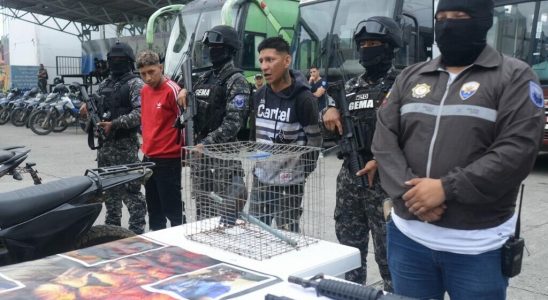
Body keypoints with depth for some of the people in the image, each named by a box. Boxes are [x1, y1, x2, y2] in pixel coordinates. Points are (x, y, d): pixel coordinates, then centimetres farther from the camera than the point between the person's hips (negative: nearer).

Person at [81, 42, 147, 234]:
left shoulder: (135, 84, -5)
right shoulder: (104, 85, 18)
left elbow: (140, 113, -17)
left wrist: (115, 124, -22)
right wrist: (88, 111, 0)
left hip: (126, 145, -7)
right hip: (105, 144, 8)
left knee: (131, 189, -6)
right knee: (109, 188, 15)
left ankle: (137, 230, 1)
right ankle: (112, 226, 28)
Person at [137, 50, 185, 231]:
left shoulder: (172, 90, -15)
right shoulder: (144, 90, 10)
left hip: (168, 160, -8)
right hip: (148, 158, 8)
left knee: (172, 209, -1)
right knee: (153, 208, 18)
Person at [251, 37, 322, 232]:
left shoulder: (303, 98, -16)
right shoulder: (259, 95, 3)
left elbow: (314, 141, -11)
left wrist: (301, 174, -7)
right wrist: (256, 160, 12)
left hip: (289, 182, -6)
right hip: (260, 178, 6)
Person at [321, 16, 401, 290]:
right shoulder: (351, 87, 14)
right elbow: (331, 130, 18)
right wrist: (328, 113, -5)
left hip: (385, 180, -6)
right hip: (349, 177, 6)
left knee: (388, 252, 0)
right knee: (348, 247, 16)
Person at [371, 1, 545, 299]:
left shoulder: (514, 76, -2)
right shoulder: (410, 77, 11)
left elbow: (518, 149, -13)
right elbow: (384, 138, 4)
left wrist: (446, 188, -19)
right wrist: (407, 191, -12)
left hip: (478, 245, -3)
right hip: (408, 236, 4)